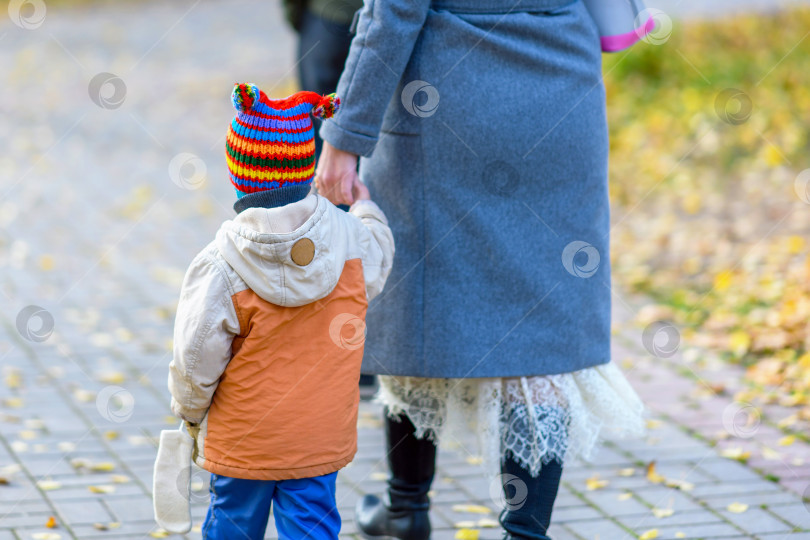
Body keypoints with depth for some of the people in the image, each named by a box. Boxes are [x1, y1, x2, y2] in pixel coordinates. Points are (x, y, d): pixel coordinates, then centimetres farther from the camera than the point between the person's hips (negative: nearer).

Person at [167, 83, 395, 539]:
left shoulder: (220, 267, -20)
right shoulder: (352, 242, -11)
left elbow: (197, 362, -14)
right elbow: (379, 264, 14)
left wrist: (191, 412, 5)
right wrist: (365, 207, 32)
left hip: (241, 443, -2)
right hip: (321, 439, 2)